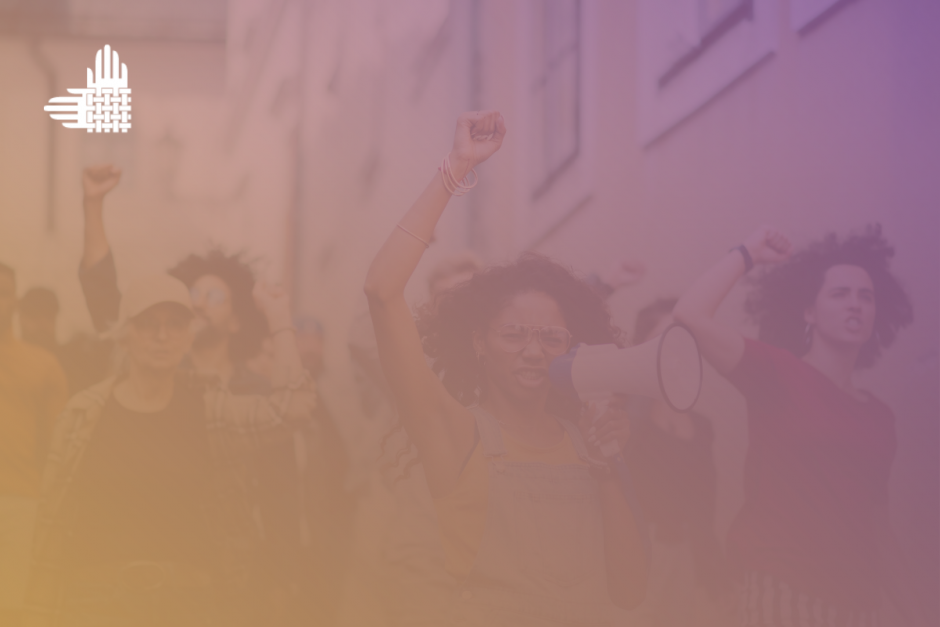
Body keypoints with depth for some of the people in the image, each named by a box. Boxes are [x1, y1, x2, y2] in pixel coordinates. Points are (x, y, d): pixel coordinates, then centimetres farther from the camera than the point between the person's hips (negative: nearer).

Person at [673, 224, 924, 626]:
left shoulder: (879, 416, 12)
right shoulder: (777, 372, 0)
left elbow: (875, 524, 15)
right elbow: (690, 315, -14)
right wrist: (747, 254, -2)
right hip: (782, 591, -5)